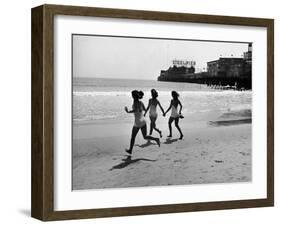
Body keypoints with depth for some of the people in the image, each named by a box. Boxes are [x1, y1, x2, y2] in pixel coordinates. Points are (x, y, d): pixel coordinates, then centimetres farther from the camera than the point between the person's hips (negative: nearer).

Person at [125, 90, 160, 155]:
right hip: (143, 122, 6)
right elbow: (144, 109, 25)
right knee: (145, 137, 8)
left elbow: (135, 110, -34)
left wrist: (128, 111, -22)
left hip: (138, 123, -6)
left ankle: (130, 150, 25)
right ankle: (156, 139, -16)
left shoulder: (135, 102, -15)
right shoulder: (141, 102, 6)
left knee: (133, 137, 13)